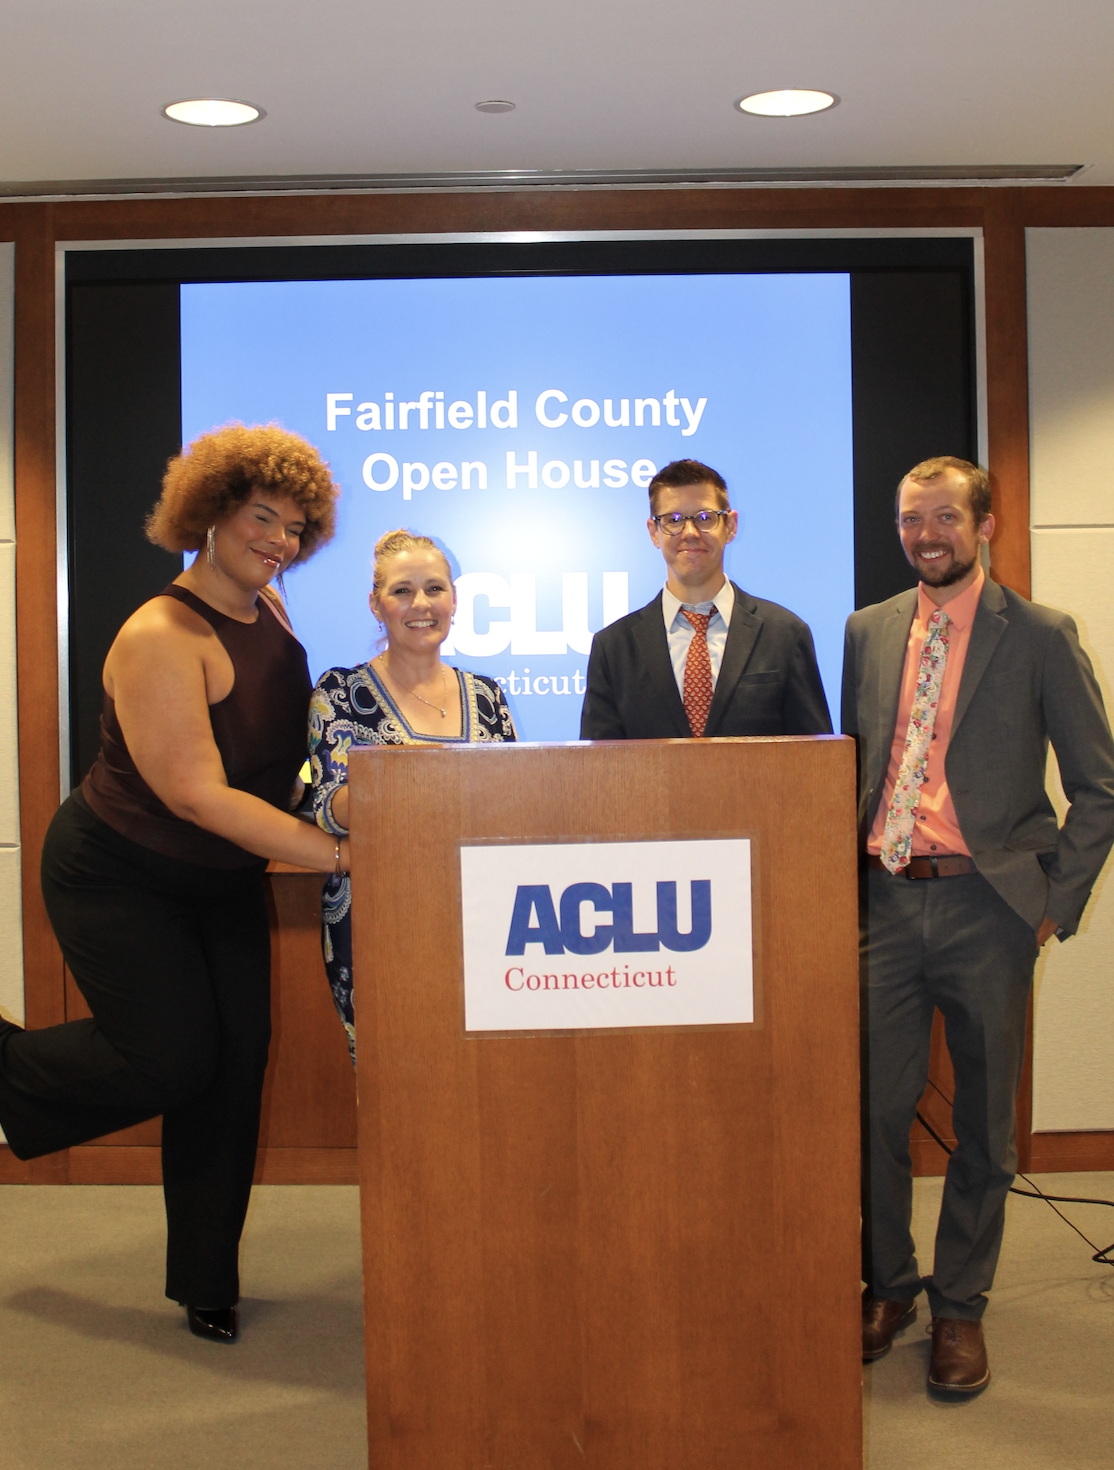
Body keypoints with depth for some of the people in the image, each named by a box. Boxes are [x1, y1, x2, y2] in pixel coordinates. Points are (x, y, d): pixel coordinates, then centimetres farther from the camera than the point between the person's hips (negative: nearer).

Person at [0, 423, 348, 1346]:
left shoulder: (268, 606, -2)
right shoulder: (160, 636, -26)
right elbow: (197, 794, -32)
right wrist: (334, 853, -34)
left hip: (225, 883, 7)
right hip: (119, 878, -7)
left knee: (237, 1064, 4)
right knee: (173, 1058, -7)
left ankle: (206, 1280, 21)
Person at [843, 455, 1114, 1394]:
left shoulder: (1039, 637, -2)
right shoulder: (866, 632, 9)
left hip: (985, 905, -2)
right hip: (885, 902, 3)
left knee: (983, 1122, 9)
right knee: (874, 1109, 7)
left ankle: (960, 1306, 25)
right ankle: (889, 1285, 27)